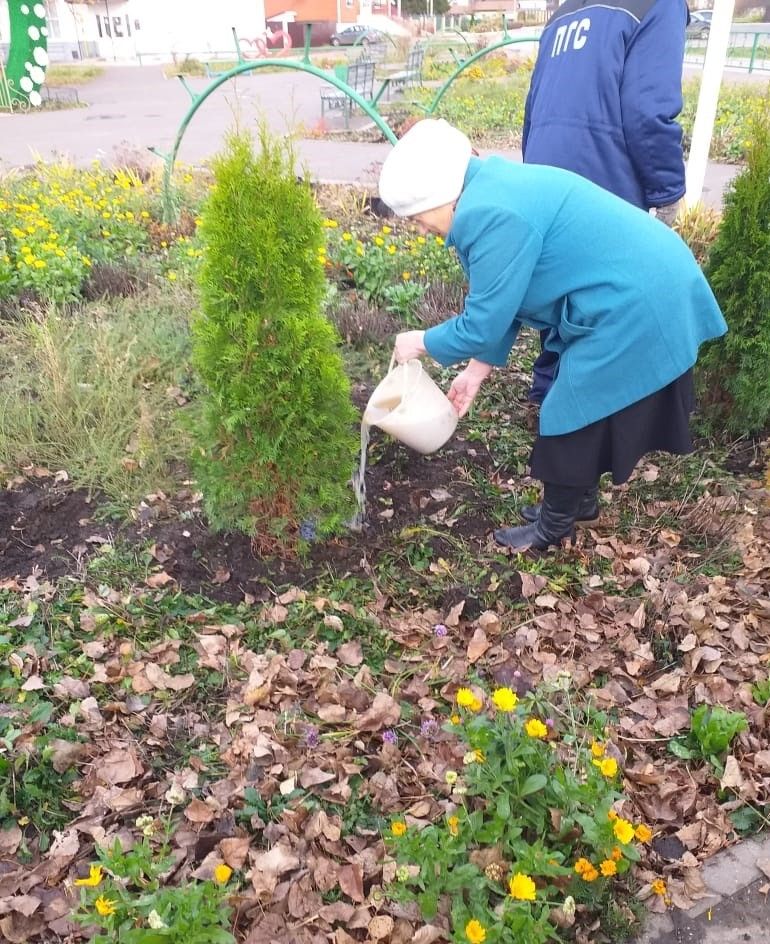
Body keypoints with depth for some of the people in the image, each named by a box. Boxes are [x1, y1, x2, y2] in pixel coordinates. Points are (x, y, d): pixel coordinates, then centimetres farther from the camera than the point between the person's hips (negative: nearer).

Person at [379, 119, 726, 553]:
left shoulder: (492, 215, -24)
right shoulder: (494, 188, 9)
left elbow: (483, 321, -18)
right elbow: (501, 300, 13)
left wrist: (422, 342, -1)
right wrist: (479, 368, 14)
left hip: (632, 307, -10)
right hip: (651, 288, 10)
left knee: (575, 418, 4)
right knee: (584, 410, 21)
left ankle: (553, 530, 23)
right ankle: (578, 498, 40)